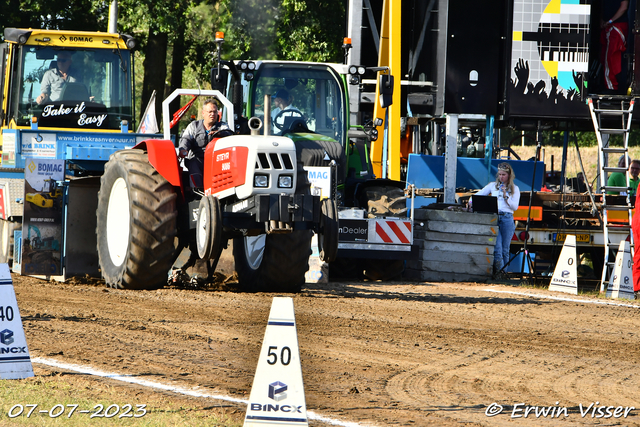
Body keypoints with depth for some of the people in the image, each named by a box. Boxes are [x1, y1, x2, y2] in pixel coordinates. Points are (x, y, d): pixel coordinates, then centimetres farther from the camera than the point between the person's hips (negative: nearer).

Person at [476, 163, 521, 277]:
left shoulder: (514, 189, 12)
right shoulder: (493, 186, 15)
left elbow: (515, 207, 5)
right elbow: (478, 195, 19)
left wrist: (506, 196, -6)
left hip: (507, 219, 0)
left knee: (505, 249, 1)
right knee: (497, 248, -13)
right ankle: (498, 271, -15)